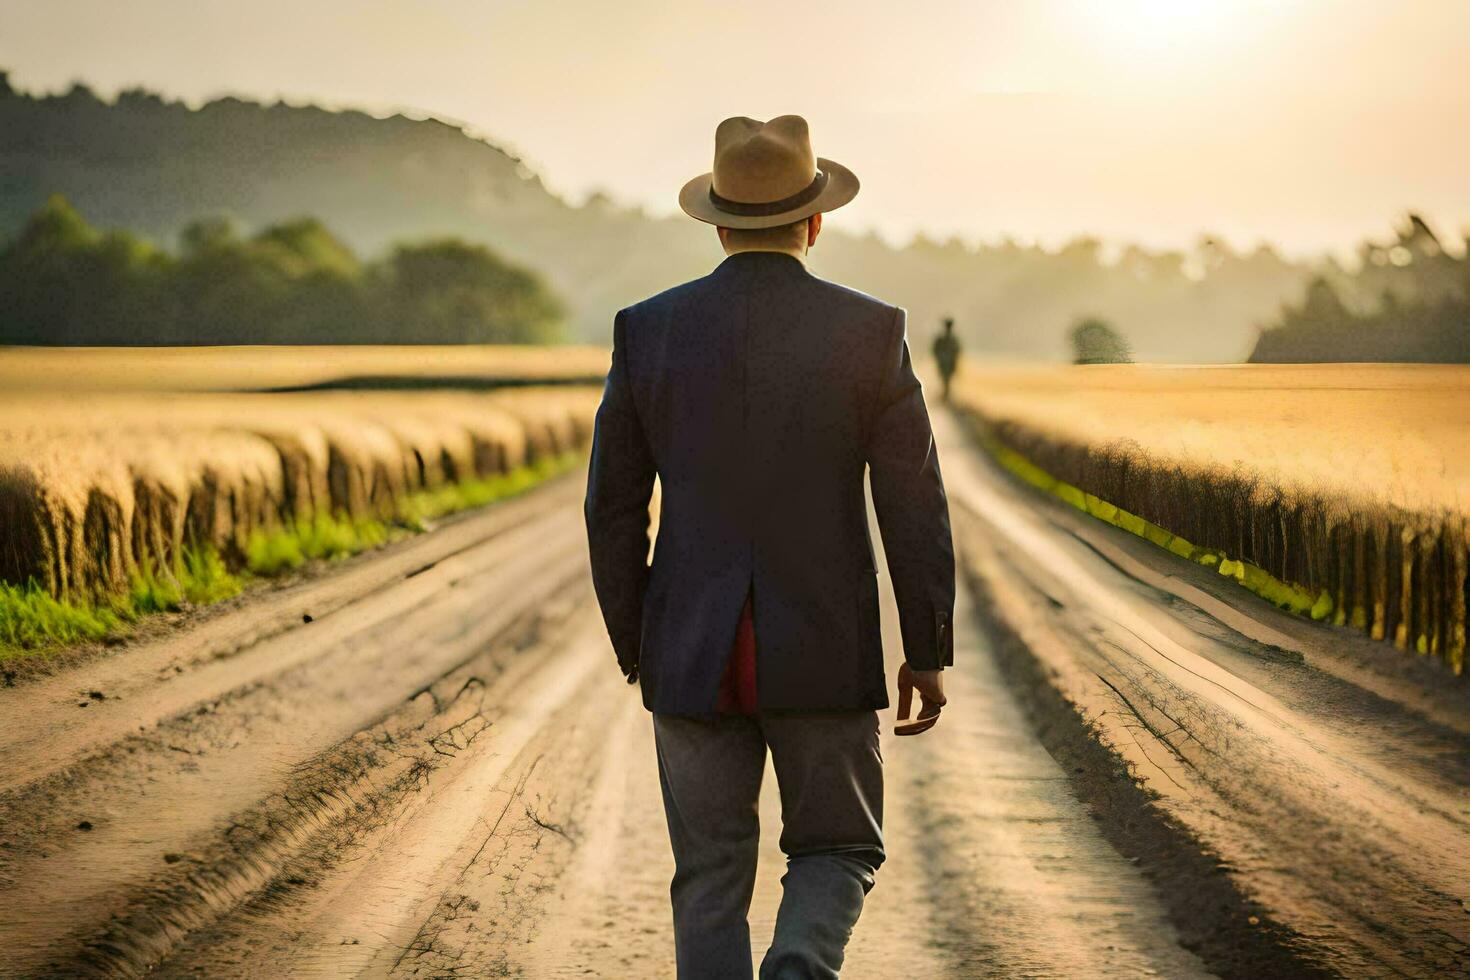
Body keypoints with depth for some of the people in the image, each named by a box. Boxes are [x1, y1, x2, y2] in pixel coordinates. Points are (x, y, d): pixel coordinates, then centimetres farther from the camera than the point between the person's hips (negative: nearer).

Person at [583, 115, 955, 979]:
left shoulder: (649, 330, -1)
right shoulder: (870, 331, -6)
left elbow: (615, 505, 3)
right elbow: (915, 506, -6)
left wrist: (633, 643, 15)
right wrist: (930, 653, 3)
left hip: (694, 650, 2)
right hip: (823, 651, -1)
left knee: (712, 877, 13)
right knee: (838, 853, 15)